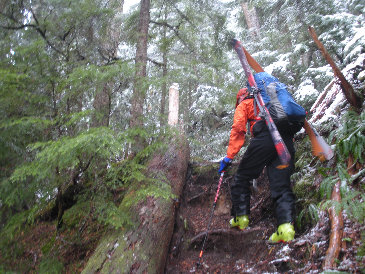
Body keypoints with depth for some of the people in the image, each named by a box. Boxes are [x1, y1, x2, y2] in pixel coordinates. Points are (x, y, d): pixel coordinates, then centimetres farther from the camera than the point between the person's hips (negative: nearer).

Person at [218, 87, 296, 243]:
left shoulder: (244, 105, 21)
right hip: (286, 139, 5)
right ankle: (286, 224, -17)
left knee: (242, 177, 10)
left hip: (264, 137, -5)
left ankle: (240, 218, 9)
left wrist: (229, 157, 1)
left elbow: (238, 129, 6)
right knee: (281, 185, 0)